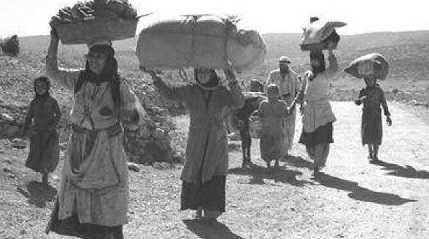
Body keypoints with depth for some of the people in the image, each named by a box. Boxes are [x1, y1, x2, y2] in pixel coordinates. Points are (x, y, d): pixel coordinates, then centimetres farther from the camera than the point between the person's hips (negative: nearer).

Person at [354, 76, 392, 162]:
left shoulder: (379, 90, -2)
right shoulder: (363, 91, 2)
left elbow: (384, 103, 1)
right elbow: (357, 102, -2)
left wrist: (387, 116, -1)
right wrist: (361, 99, -26)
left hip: (376, 116, -2)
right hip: (366, 116, 2)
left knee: (376, 136, -5)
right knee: (368, 135, 7)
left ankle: (375, 155, 2)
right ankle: (370, 153, 25)